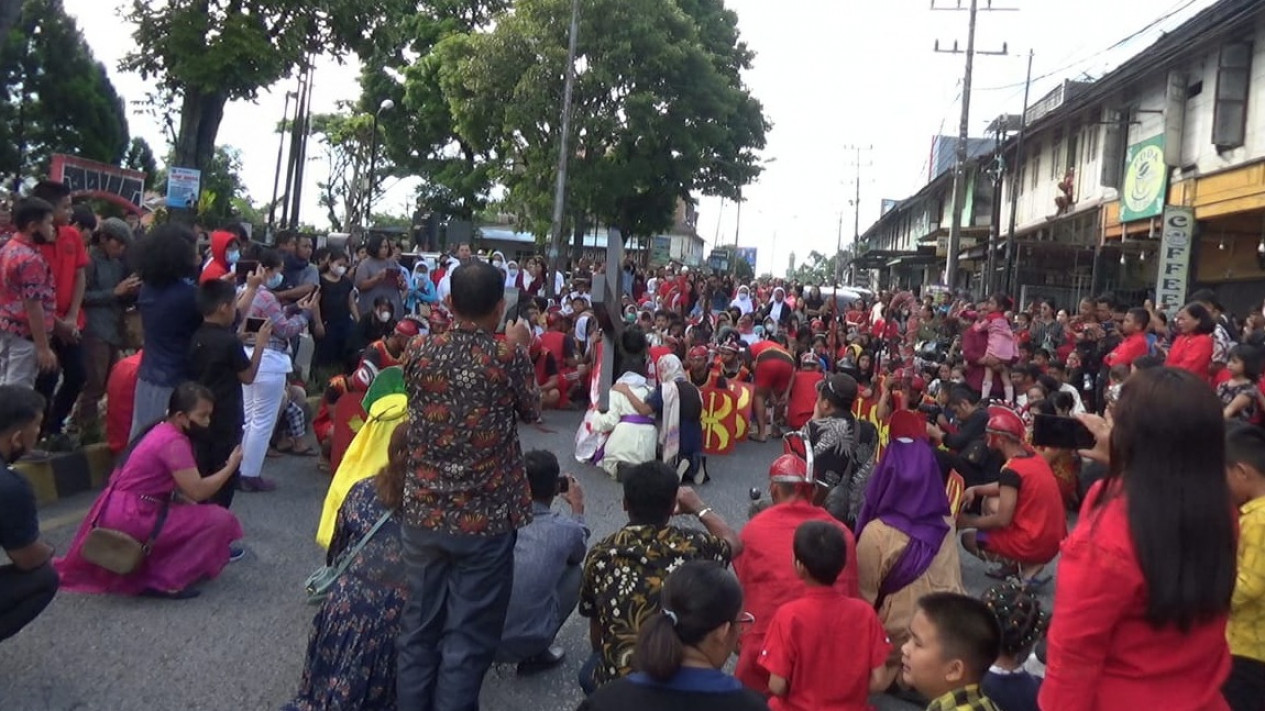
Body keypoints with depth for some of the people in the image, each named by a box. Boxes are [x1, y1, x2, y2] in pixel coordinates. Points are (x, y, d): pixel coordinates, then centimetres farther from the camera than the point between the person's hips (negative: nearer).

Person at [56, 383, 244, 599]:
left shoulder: (161, 430, 10)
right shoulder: (174, 442, -20)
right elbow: (197, 491, -23)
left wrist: (190, 505, 3)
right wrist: (230, 466, -10)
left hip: (119, 513, 10)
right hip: (131, 517, -10)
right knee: (220, 520, -15)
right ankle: (166, 581, -11)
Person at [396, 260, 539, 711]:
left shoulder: (418, 351, -4)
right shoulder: (508, 357, -13)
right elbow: (532, 412, 5)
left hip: (424, 513, 4)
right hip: (486, 520, -3)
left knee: (418, 628, 16)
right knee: (467, 638, 6)